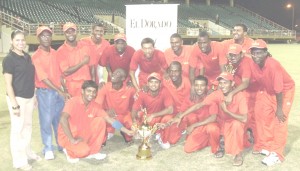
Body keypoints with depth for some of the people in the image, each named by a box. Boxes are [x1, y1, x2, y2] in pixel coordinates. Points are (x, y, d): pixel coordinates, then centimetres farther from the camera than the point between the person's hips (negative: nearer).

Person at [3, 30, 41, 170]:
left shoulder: (27, 57, 8)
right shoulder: (9, 59, -12)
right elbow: (8, 83, -15)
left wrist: (34, 96, 15)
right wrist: (14, 104, -19)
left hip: (29, 97, 7)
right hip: (17, 98, -7)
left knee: (28, 126, 17)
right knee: (17, 128, 1)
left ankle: (27, 153, 32)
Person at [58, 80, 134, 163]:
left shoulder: (95, 106, -4)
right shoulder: (73, 102, -22)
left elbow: (109, 119, -2)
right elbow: (63, 120, -35)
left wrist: (126, 131, -8)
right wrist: (72, 140, -34)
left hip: (83, 134, 6)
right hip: (67, 136, -6)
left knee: (100, 120, -11)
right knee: (84, 151, -32)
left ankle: (93, 152, 0)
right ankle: (70, 151, 4)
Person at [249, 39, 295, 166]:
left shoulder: (273, 65, -37)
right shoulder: (253, 65, -18)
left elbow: (279, 89, -30)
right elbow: (258, 81, -2)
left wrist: (279, 109, -22)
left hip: (285, 90, -7)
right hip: (268, 90, 7)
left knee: (279, 120, -10)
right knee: (262, 115, 9)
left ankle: (276, 153, -2)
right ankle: (265, 145, 24)